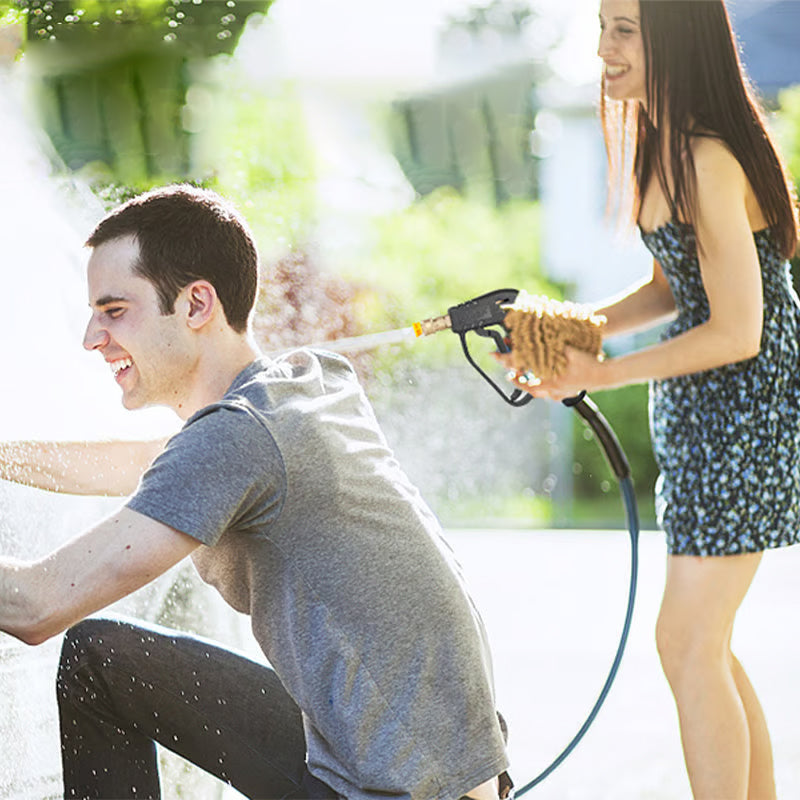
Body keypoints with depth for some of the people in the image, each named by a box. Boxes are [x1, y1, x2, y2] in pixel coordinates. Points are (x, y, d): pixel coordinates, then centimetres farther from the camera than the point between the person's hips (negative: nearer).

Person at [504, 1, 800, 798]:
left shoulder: (708, 163, -22)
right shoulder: (664, 144, 7)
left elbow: (736, 333, -21)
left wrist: (601, 373, -17)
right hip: (702, 412, 10)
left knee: (687, 642, -8)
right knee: (701, 642, 15)